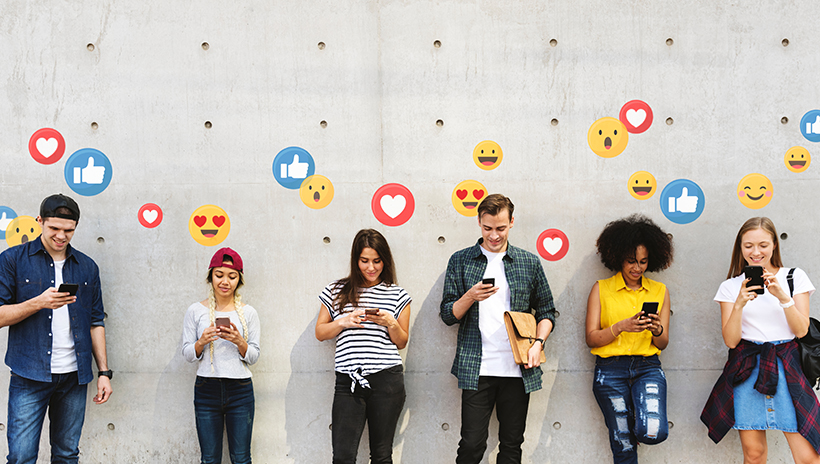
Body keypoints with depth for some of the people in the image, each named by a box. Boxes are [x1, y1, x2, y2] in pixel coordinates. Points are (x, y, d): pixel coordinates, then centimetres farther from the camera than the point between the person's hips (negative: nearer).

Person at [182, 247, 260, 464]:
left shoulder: (248, 313, 4)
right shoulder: (196, 311, 3)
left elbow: (254, 356, 5)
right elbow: (187, 354, 5)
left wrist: (240, 342, -15)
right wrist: (202, 342, -15)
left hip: (240, 391, 0)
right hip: (206, 390, 0)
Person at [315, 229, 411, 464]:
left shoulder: (397, 295, 9)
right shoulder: (336, 291, 10)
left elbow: (401, 342, 13)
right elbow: (320, 333, 12)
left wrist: (390, 323, -7)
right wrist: (343, 322, -6)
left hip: (387, 381, 0)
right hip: (348, 382, 0)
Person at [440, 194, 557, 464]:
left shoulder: (529, 262, 9)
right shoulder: (460, 261, 6)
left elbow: (546, 311, 14)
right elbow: (448, 315, 4)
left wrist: (538, 342, -4)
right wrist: (470, 297, -15)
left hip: (518, 370, 2)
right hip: (476, 369, -2)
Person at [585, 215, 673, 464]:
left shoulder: (660, 291, 12)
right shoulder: (601, 289, 5)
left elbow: (663, 343, 11)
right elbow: (592, 338, -1)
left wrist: (657, 330, -11)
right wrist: (621, 327, -17)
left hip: (647, 367, 1)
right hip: (611, 370, -1)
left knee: (653, 432, -20)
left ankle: (638, 423, 13)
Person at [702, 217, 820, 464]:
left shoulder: (795, 277, 8)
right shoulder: (731, 286, 8)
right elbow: (730, 340, 1)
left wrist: (783, 297, -15)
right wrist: (739, 304, -15)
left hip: (786, 366, 0)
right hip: (747, 368, 1)